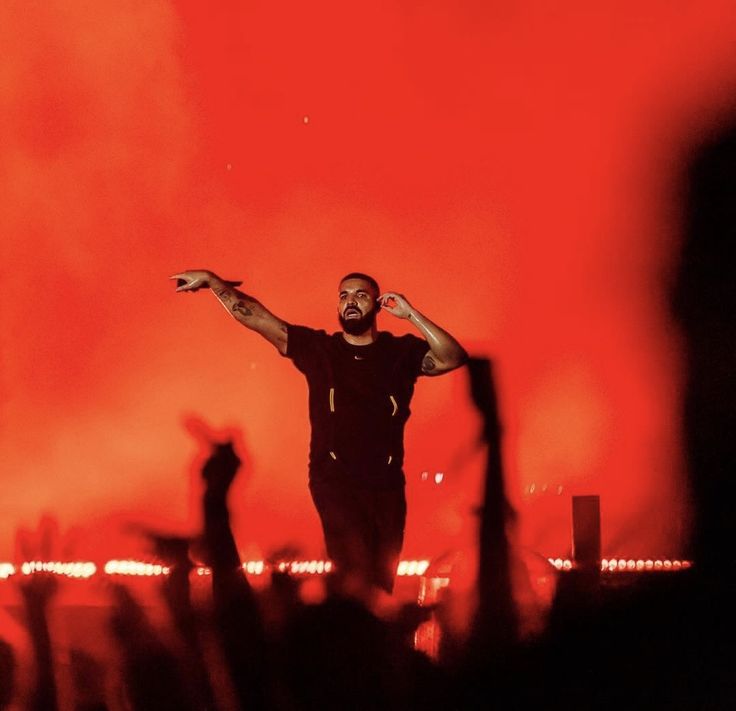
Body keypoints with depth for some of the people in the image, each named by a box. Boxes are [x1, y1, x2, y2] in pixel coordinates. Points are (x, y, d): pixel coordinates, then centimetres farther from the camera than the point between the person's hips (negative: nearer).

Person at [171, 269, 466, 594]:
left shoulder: (401, 351, 3)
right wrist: (211, 280, -1)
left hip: (386, 484, 2)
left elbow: (453, 357, -12)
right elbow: (255, 317, 2)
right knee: (357, 569, -20)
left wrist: (410, 314, -16)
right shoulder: (318, 348, 3)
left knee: (382, 583, 8)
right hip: (335, 481, -2)